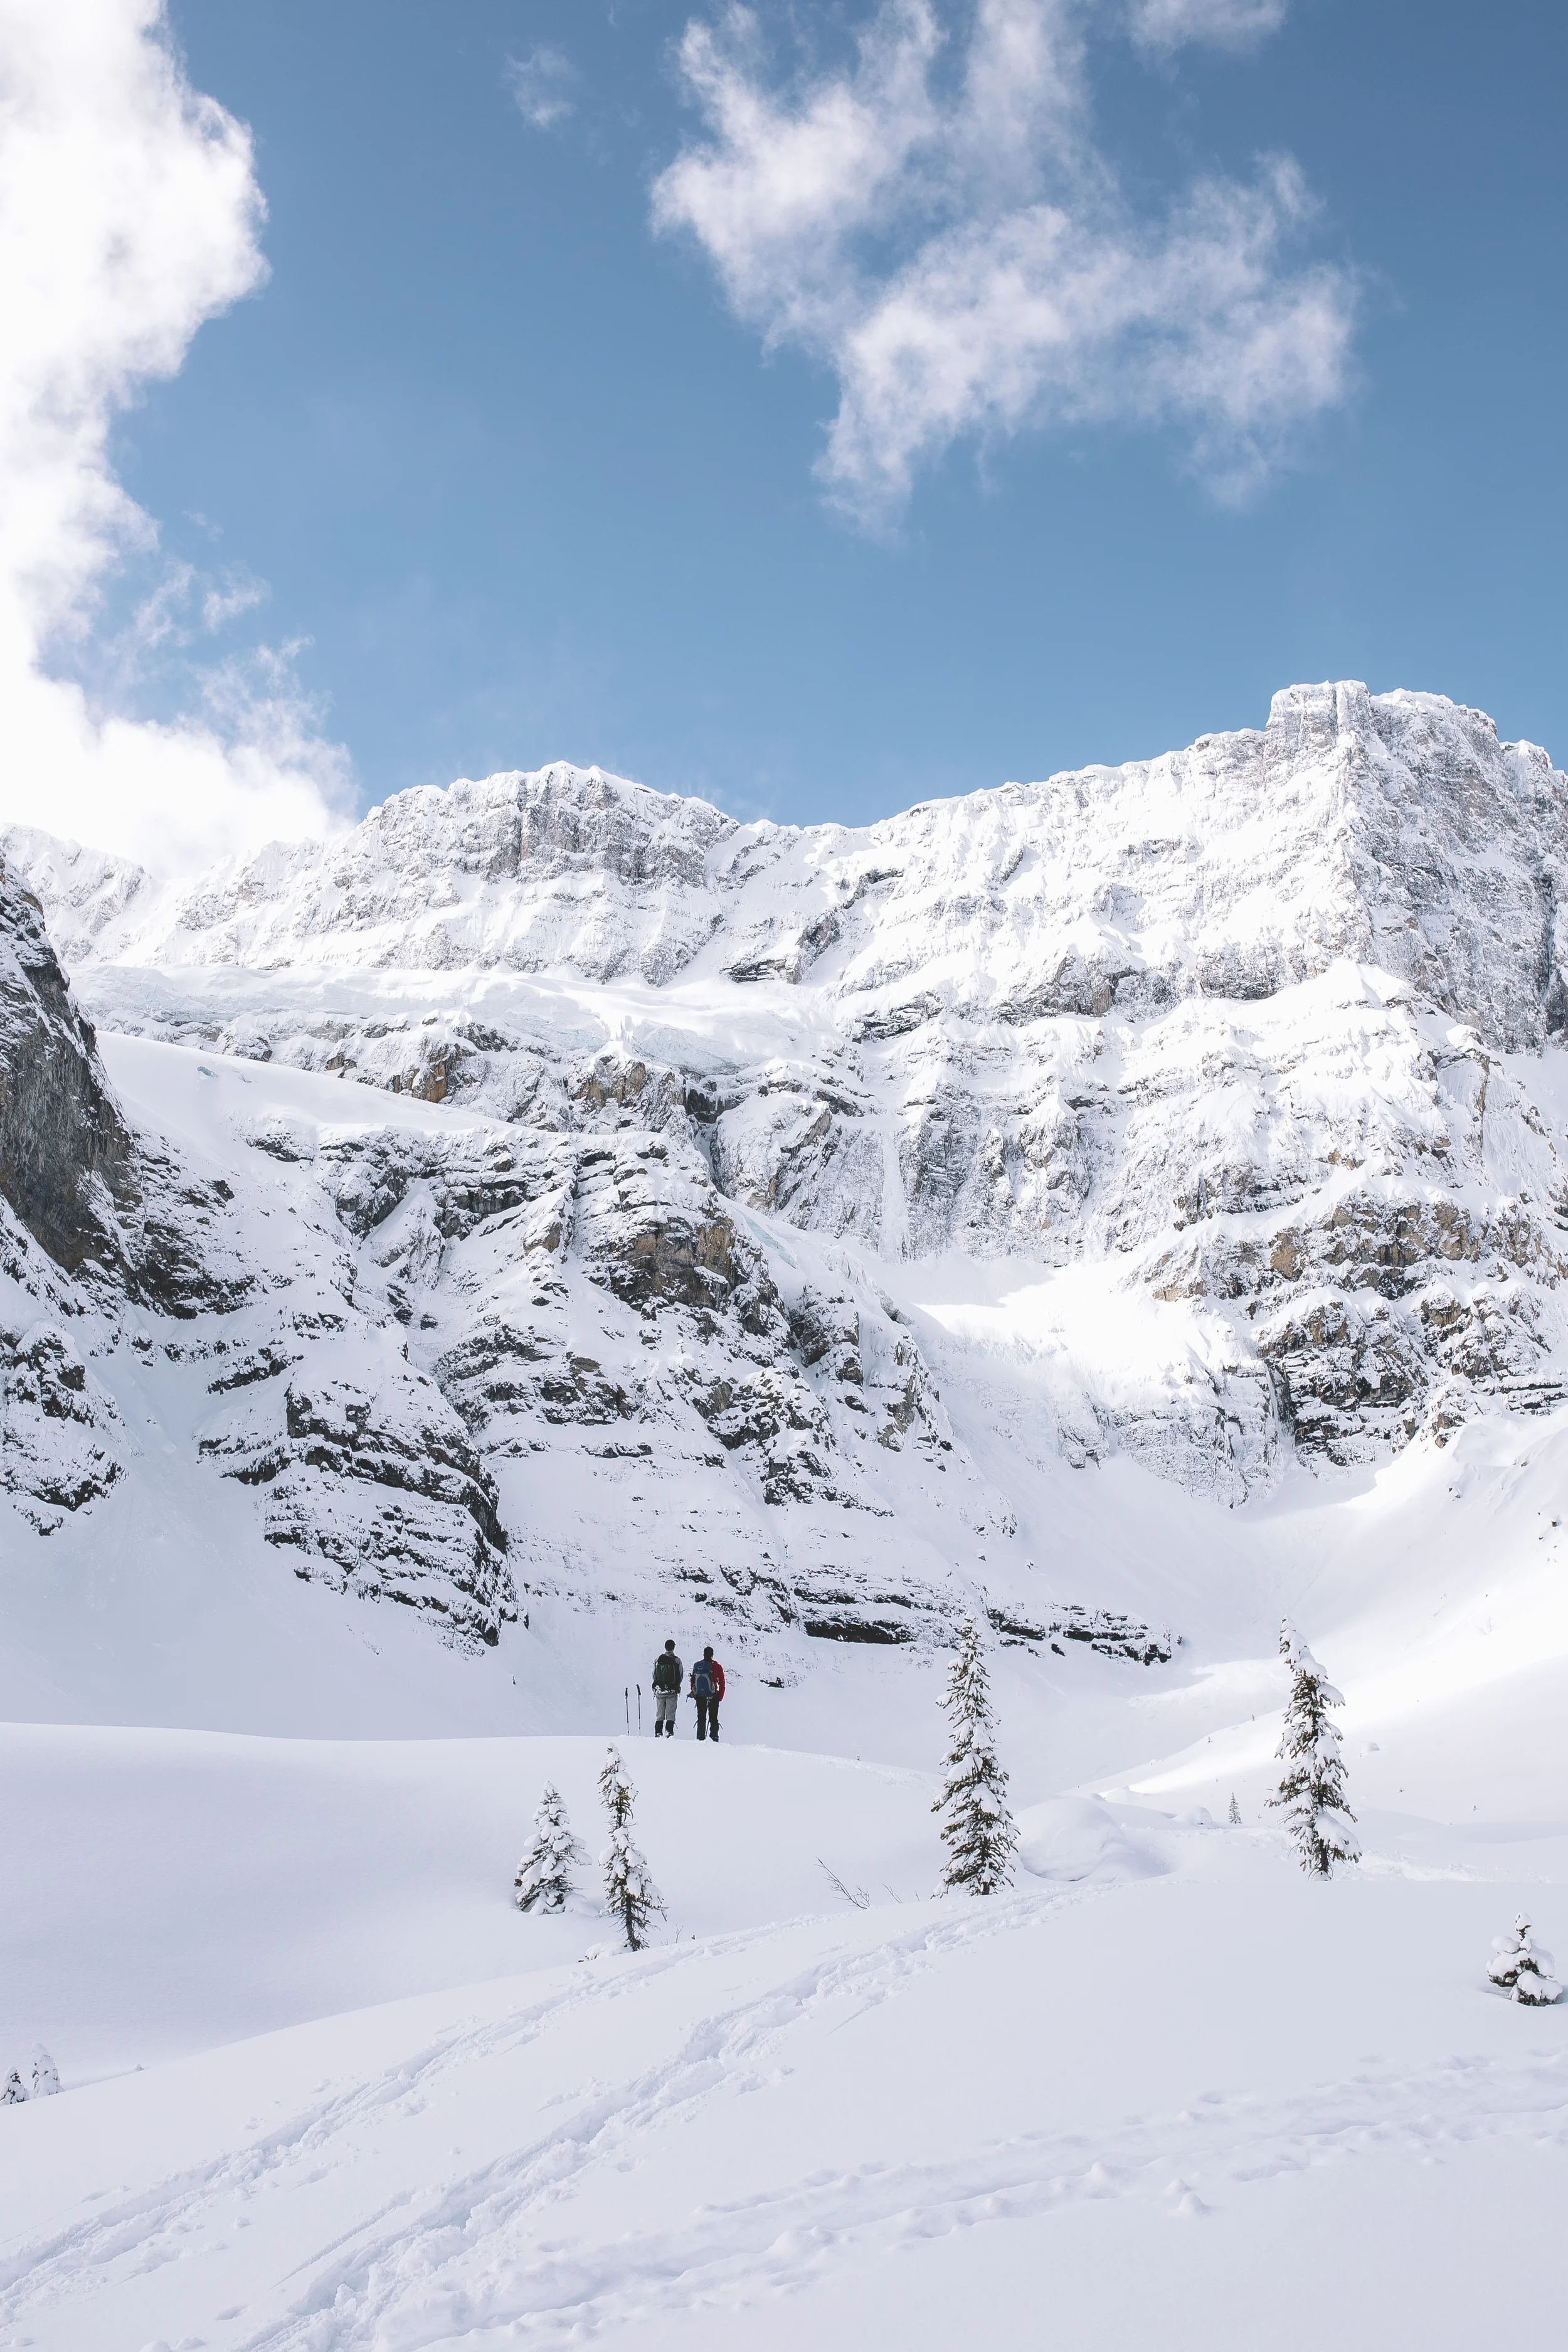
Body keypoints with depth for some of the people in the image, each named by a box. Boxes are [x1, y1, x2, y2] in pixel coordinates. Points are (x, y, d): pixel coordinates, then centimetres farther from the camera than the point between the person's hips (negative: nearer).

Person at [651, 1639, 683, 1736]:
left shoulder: (657, 1660, 0)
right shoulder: (677, 1661, -7)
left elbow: (654, 1675, 4)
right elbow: (680, 1676, -3)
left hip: (659, 1690, 2)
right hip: (672, 1691, -2)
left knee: (659, 1714, 10)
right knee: (671, 1714, 2)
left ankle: (658, 1733, 6)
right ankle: (669, 1733, -6)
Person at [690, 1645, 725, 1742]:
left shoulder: (696, 1666, 2)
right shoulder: (716, 1666, -6)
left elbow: (692, 1681, 9)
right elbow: (722, 1683, -3)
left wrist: (693, 1693, 19)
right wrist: (720, 1697, 5)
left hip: (699, 1697, 2)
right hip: (713, 1697, -2)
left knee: (701, 1718, 11)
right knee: (713, 1719, 6)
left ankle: (700, 1738, 5)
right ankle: (714, 1737, 0)